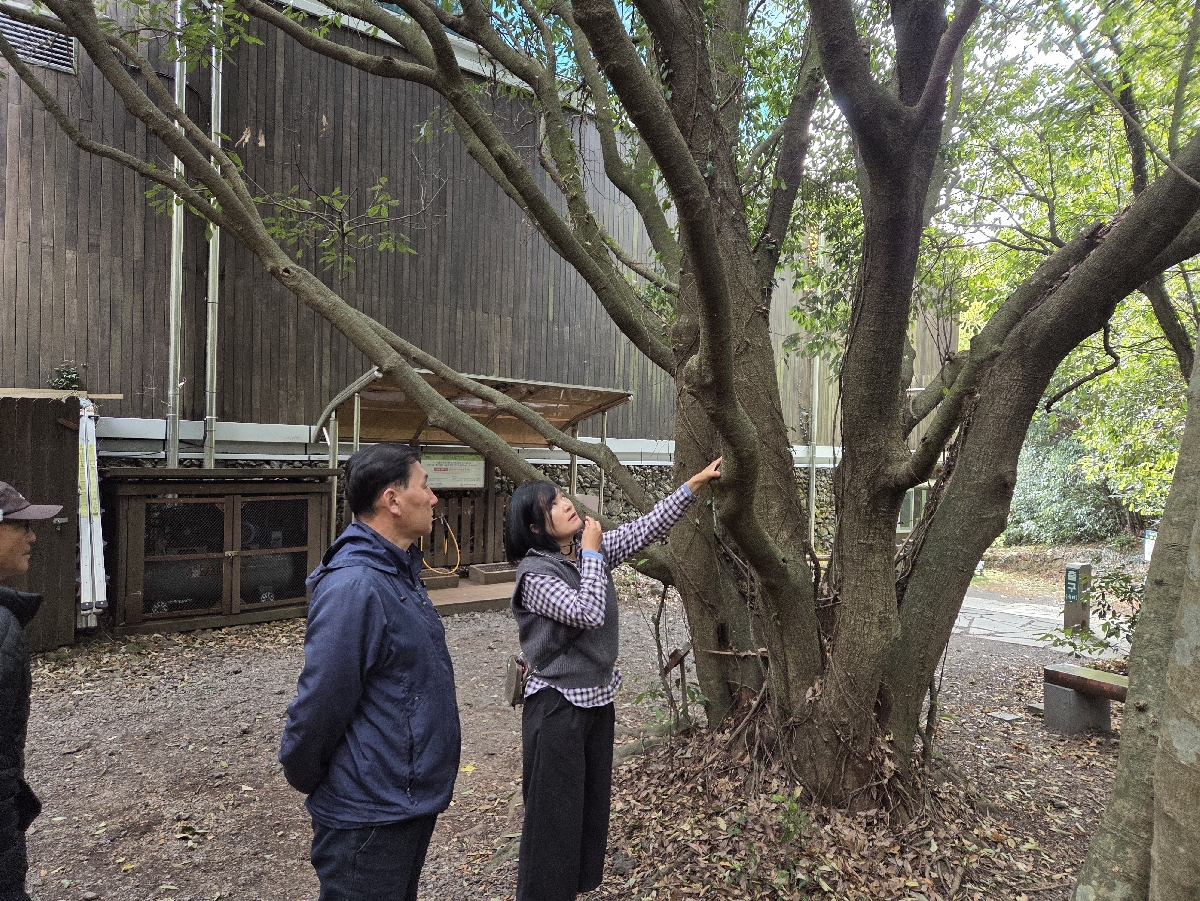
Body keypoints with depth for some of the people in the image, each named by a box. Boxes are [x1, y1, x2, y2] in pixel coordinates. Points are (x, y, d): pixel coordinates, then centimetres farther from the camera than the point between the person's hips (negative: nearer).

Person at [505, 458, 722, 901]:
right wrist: (591, 552, -22)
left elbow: (647, 527, -2)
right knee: (554, 815, 7)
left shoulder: (592, 549, -1)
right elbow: (589, 613, -30)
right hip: (558, 707, -7)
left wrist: (696, 481, -6)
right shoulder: (535, 575, -21)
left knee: (592, 805, 21)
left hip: (598, 698, 8)